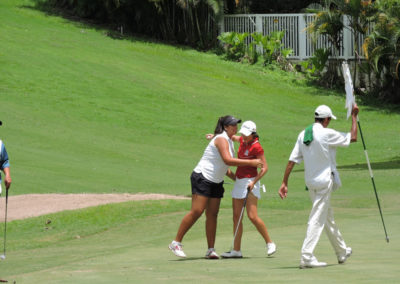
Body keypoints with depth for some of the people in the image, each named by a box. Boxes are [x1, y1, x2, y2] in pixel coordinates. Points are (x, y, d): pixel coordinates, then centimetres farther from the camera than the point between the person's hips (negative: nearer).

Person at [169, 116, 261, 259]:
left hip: (216, 182, 9)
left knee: (212, 214, 3)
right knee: (196, 212, -15)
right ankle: (176, 243, -10)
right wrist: (250, 162, -27)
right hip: (202, 177, -9)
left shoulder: (229, 141, 14)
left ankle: (211, 250, 3)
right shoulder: (221, 139, -15)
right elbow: (227, 160, -29)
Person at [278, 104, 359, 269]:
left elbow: (292, 160, 2)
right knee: (318, 218, -8)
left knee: (328, 217, 19)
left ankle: (342, 252, 33)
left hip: (310, 183, 7)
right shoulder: (327, 134, -14)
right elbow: (352, 138, -5)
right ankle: (306, 256, -16)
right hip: (324, 181, -7)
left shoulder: (303, 135, 4)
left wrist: (284, 183, 3)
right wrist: (354, 117, 7)